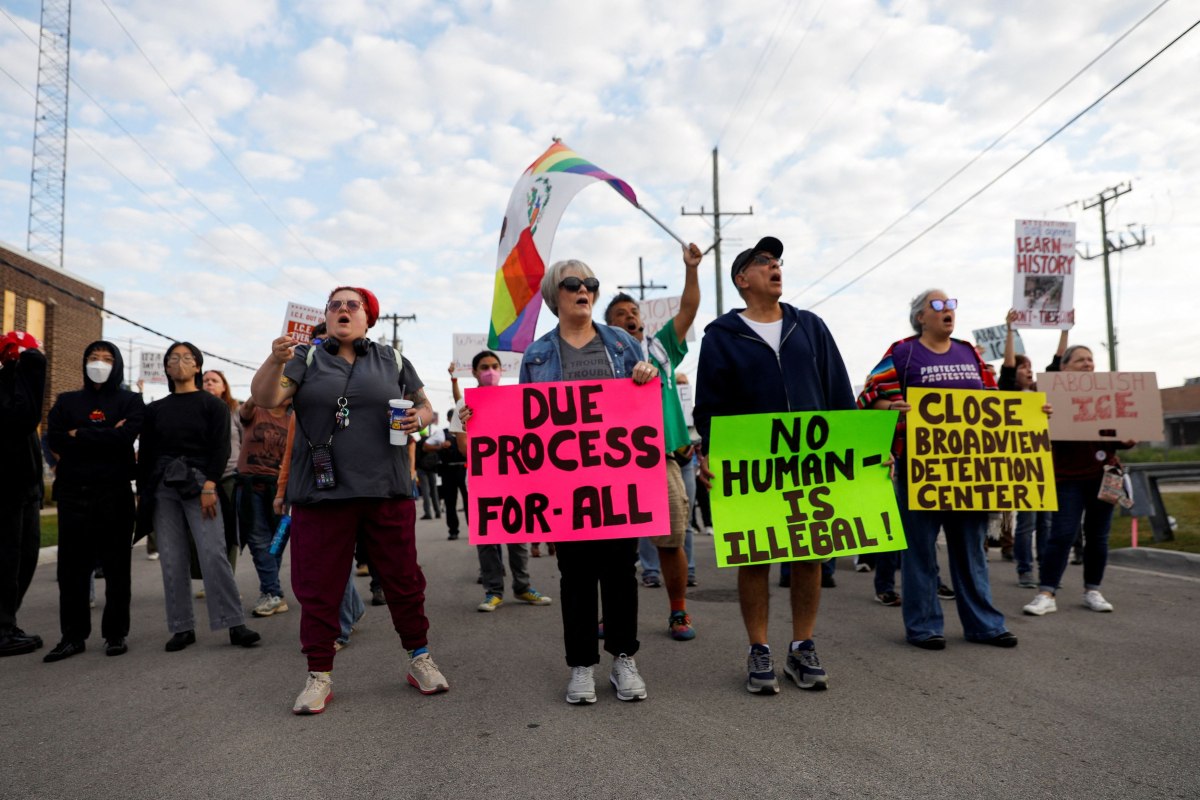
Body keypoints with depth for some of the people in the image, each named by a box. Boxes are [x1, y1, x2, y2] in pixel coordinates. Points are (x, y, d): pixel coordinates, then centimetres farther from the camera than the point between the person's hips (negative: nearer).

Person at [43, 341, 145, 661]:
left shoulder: (131, 400, 6)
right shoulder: (66, 401, 15)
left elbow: (125, 436, -13)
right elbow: (54, 439, -1)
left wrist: (79, 435, -4)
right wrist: (105, 437, -9)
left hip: (114, 493, -3)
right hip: (72, 493, 3)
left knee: (116, 566, 3)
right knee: (71, 566, 4)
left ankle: (116, 633, 11)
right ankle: (73, 635, 14)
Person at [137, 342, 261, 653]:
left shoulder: (213, 405, 6)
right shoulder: (155, 409, 17)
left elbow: (221, 448, -3)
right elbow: (145, 453, 16)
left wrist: (209, 486, -15)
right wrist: (141, 493, 8)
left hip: (199, 484, -4)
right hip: (163, 488, 4)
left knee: (213, 554, -13)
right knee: (172, 560, 1)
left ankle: (234, 624, -12)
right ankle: (182, 627, 9)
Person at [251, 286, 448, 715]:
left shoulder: (392, 361, 11)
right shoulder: (305, 358, 7)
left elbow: (424, 405, 16)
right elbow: (264, 398, -6)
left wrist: (418, 418, -7)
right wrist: (275, 361, -26)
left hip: (387, 490, 1)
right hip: (322, 492, 0)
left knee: (403, 578, 8)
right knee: (318, 586, 5)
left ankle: (419, 658, 25)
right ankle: (319, 675, 20)